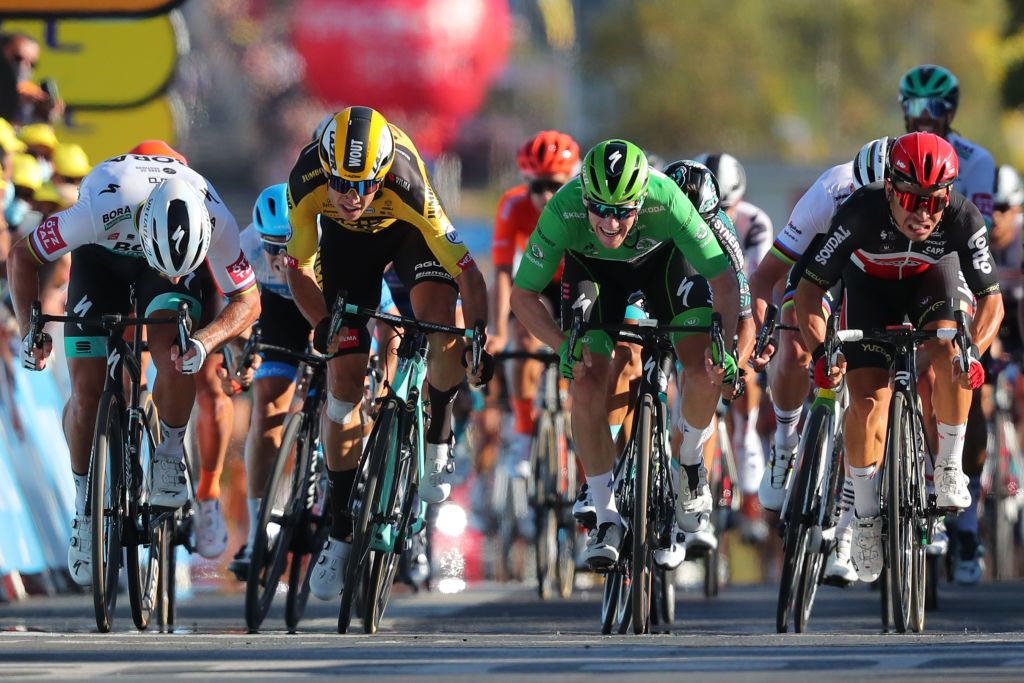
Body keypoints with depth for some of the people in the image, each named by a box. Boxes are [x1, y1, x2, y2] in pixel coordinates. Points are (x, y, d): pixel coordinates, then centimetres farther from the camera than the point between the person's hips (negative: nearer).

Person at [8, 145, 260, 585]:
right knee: (86, 389, -9)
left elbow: (247, 300, -21)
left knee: (174, 357, -28)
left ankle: (170, 453, -2)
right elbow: (23, 256, -23)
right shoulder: (102, 208, -41)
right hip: (102, 256, 0)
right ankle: (84, 505, 10)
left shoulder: (216, 222, -37)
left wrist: (205, 341, -38)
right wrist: (29, 331, -28)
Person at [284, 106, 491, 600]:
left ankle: (438, 438, 0)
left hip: (408, 230, -2)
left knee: (444, 329, -30)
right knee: (345, 378, -5)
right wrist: (323, 325, -32)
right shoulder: (306, 182, -35)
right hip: (346, 240, 2)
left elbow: (468, 274, -33)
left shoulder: (405, 186, -41)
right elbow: (298, 267, -19)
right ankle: (340, 531, 4)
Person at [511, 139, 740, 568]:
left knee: (706, 372, -18)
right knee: (586, 387, -16)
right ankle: (606, 520, -3)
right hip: (592, 268, 0)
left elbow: (724, 282, -29)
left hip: (662, 258, 0)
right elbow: (523, 296, -26)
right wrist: (563, 346, -40)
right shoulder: (563, 211, -38)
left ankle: (691, 463, 13)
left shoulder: (666, 202, -40)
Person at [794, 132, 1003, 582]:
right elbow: (809, 289, -31)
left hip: (930, 278, 1)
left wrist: (975, 350, -46)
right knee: (867, 399, -13)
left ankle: (950, 468, -10)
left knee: (949, 352, -29)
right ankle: (865, 513, 6)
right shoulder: (862, 212, -38)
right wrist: (820, 350, -46)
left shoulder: (963, 219, -34)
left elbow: (991, 300, -27)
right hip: (870, 285, -1)